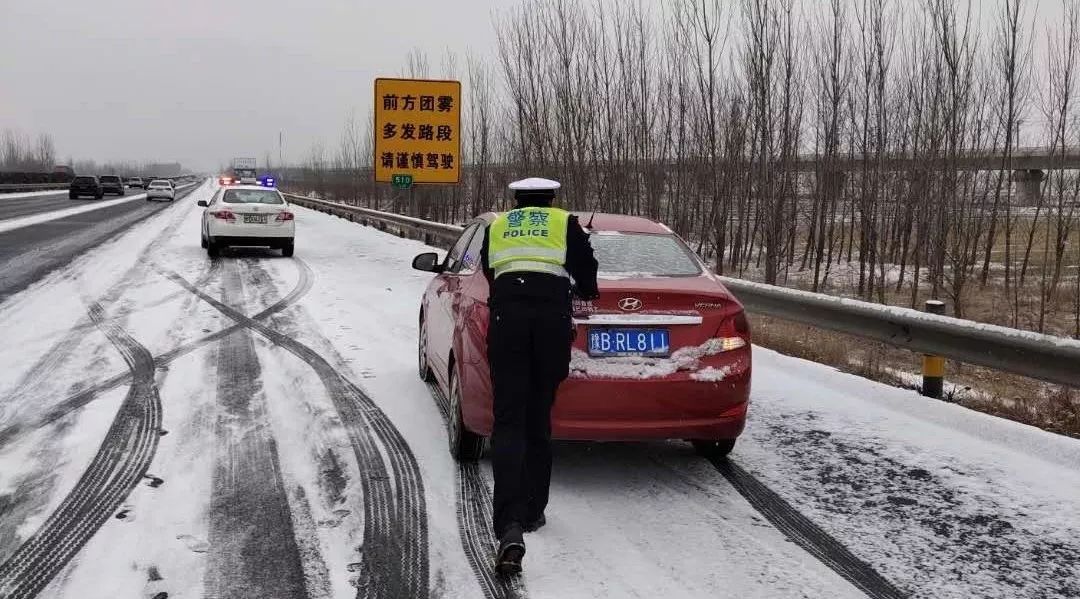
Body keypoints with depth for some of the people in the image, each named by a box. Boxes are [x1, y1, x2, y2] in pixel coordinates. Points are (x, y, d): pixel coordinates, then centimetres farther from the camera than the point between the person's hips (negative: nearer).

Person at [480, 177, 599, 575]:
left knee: (508, 423, -4)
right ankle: (532, 512, 23)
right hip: (553, 314, 0)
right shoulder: (566, 224, 18)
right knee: (538, 420, 14)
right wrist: (585, 293, 39)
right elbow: (586, 273, 16)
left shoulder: (497, 226, 24)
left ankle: (510, 527, -21)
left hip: (506, 313, 0)